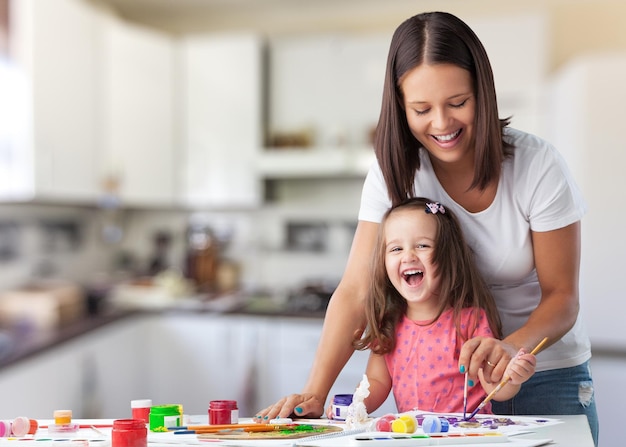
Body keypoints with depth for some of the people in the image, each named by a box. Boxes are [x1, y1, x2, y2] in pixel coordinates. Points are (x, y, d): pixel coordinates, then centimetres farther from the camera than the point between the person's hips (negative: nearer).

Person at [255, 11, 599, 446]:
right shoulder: (394, 172, -13)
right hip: (451, 376, 1)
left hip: (548, 373, -1)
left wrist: (512, 346, -36)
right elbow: (356, 292, -17)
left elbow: (562, 296, -15)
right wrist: (314, 394, -28)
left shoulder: (538, 165, -18)